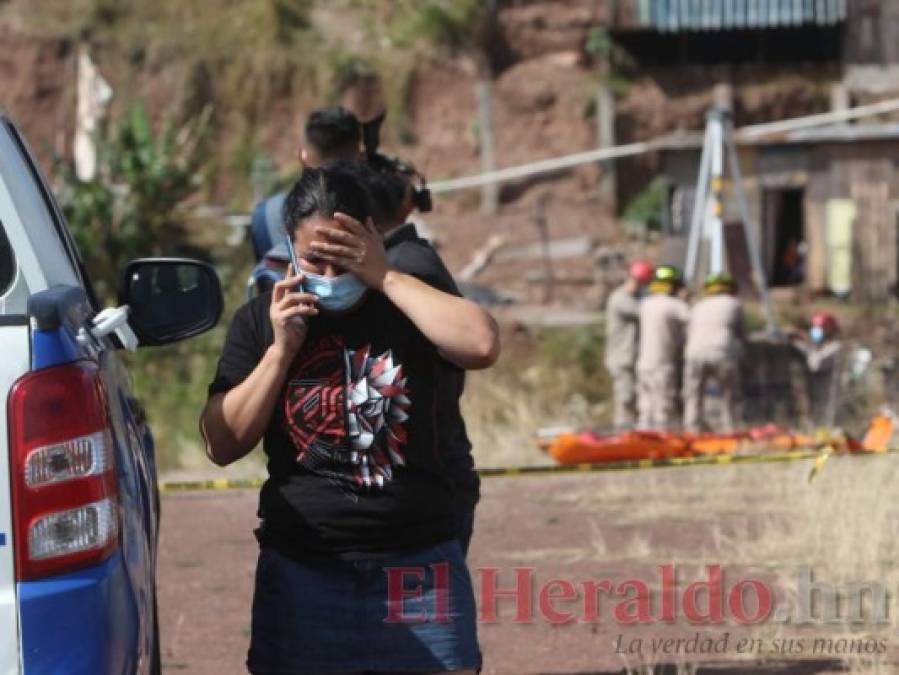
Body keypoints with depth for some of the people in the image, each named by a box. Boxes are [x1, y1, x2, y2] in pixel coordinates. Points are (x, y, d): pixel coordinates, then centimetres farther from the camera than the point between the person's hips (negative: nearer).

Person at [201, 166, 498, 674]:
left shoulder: (407, 307, 5)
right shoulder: (261, 321, 8)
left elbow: (482, 344, -17)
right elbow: (223, 445, 2)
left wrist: (386, 278, -13)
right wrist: (281, 349, -7)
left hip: (417, 567, -1)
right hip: (302, 571, 1)